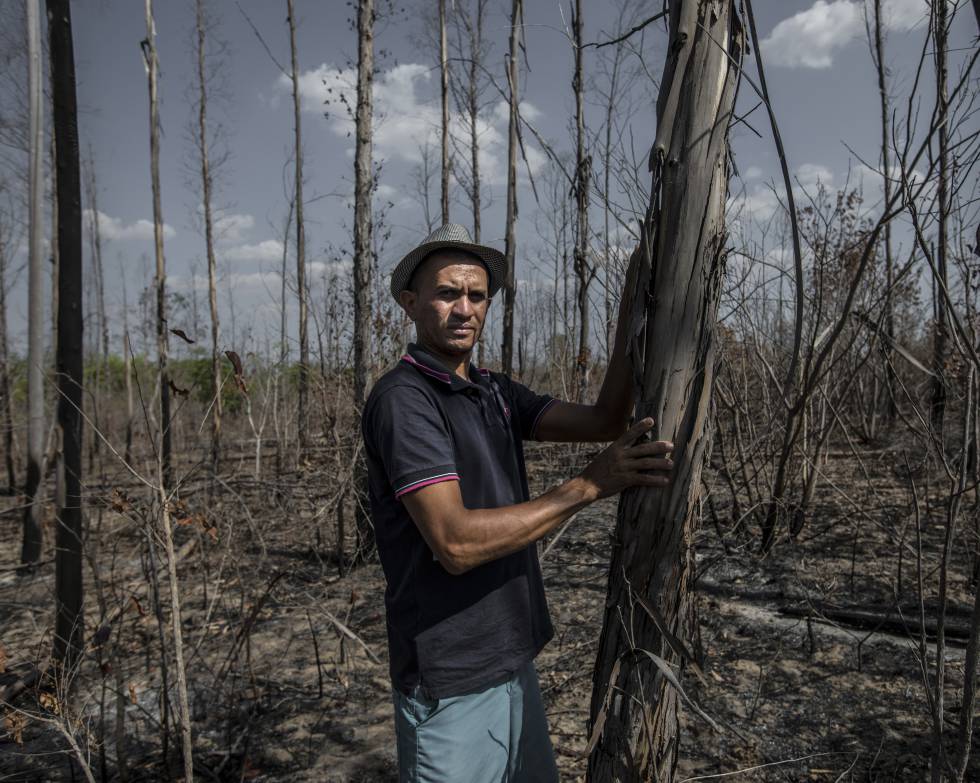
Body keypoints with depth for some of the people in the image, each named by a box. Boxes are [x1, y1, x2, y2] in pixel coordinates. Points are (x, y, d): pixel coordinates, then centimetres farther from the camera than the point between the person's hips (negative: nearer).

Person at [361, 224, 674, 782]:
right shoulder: (402, 399, -19)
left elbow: (603, 422, 0)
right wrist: (590, 485, -24)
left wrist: (632, 311, -8)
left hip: (513, 660, 8)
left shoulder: (495, 391, 8)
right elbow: (456, 542, -27)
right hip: (453, 682, -8)